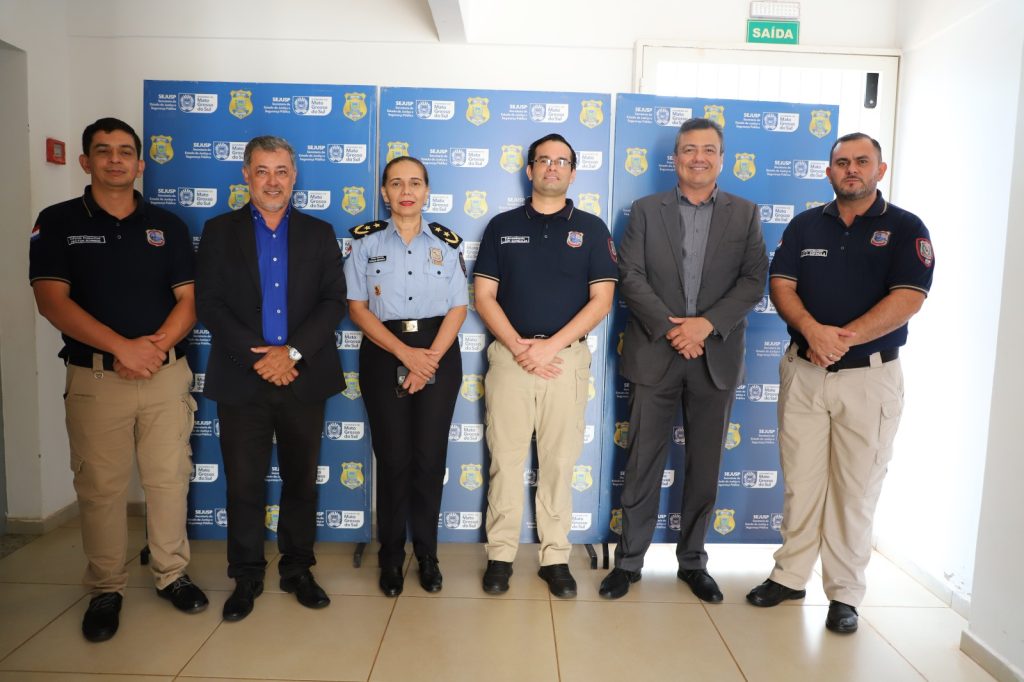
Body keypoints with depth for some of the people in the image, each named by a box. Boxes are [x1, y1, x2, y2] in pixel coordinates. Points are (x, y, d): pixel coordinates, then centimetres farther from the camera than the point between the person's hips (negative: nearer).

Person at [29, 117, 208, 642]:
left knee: (169, 479, 7)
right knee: (100, 488, 5)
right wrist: (122, 347, -17)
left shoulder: (167, 225, 9)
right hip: (95, 377, -1)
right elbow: (52, 300, -8)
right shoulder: (58, 222, 3)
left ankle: (171, 574, 23)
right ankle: (106, 589, 21)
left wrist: (158, 344, -14)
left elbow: (189, 299, 3)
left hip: (167, 374, 2)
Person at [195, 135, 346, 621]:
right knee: (244, 484, 7)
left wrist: (292, 351, -13)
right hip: (241, 380, 0)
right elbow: (209, 304, -2)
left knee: (301, 480, 9)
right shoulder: (220, 231, 7)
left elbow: (334, 302, -1)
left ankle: (297, 570, 25)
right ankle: (246, 577, 23)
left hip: (303, 379, 1)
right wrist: (257, 356, -12)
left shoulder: (319, 233, 8)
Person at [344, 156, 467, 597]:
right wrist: (405, 353, -13)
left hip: (438, 353, 1)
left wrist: (430, 358, -12)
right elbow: (358, 308, -2)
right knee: (393, 458, 3)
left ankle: (427, 554, 19)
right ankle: (391, 556, 19)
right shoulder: (366, 241, 5)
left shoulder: (446, 242, 7)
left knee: (430, 458, 3)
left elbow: (458, 308, 2)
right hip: (384, 354, -1)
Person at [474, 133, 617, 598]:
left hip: (567, 357, 0)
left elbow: (601, 300, -1)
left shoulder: (591, 228, 6)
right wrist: (519, 347, -10)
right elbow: (484, 296, 4)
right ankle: (500, 555, 17)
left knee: (559, 461, 6)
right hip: (509, 355, 1)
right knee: (505, 459, 4)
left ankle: (555, 558, 18)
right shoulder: (502, 225, 8)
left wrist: (550, 346, -11)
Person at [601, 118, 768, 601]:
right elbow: (631, 277, -3)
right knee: (643, 464, 4)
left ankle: (693, 561, 26)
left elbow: (753, 281, 0)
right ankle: (629, 561, 18)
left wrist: (706, 323, -14)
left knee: (705, 467, 10)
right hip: (655, 354, -1)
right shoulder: (646, 211, 6)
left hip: (717, 357, 2)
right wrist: (670, 328, -14)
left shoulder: (744, 214, 9)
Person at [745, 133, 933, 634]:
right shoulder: (805, 225, 10)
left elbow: (908, 298, -11)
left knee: (855, 487, 5)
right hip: (803, 371, 2)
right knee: (800, 480, 8)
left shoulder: (905, 229, 2)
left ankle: (845, 593, 18)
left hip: (870, 376, -2)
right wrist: (812, 329, -18)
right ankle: (790, 575, 21)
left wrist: (843, 338, -19)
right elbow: (781, 284, 0)